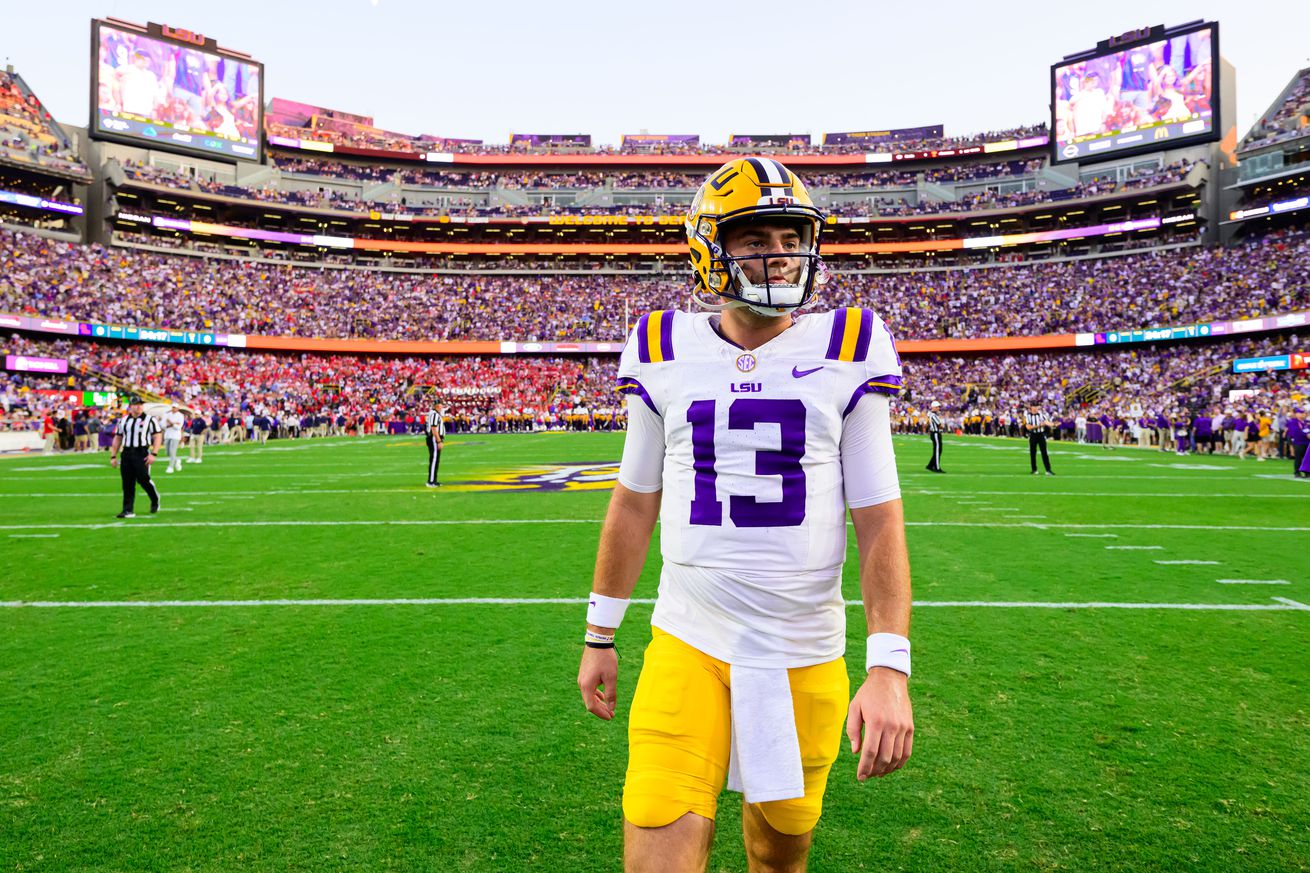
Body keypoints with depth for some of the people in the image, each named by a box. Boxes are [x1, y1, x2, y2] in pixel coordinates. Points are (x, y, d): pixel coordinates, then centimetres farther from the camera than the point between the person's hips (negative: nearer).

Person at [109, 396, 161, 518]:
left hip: (142, 453, -4)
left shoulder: (150, 420, 0)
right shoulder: (123, 421, 14)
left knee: (143, 479, -9)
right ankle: (128, 510, 7)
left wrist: (153, 454, -14)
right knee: (127, 483, 3)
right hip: (127, 453, 4)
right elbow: (118, 439, 19)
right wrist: (113, 456, 14)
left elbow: (157, 436, -4)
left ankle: (155, 500, 17)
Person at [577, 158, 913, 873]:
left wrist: (889, 667, -12)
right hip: (685, 647, 0)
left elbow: (879, 520, -5)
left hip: (806, 653, 0)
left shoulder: (847, 350, -4)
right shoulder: (665, 352, -1)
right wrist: (600, 634, 12)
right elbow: (635, 503, 7)